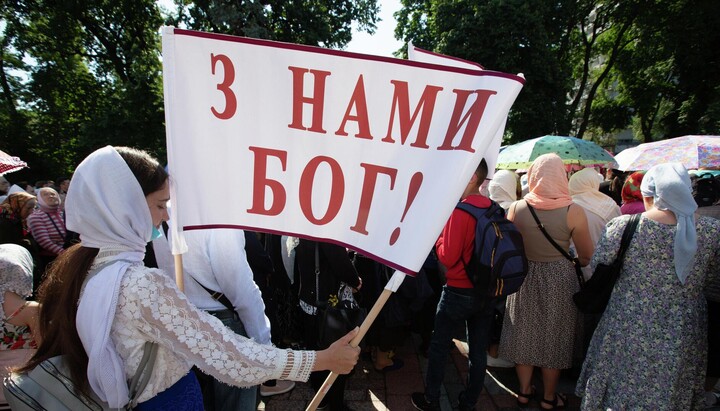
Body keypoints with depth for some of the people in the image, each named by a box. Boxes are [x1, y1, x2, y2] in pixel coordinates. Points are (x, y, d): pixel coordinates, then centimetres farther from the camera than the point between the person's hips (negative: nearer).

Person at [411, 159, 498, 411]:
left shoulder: (460, 210, -19)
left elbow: (448, 257, -19)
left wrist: (438, 237, -3)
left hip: (459, 292, -6)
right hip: (488, 291, 6)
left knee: (439, 346, 13)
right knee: (478, 351, 15)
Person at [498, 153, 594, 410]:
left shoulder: (516, 208, -11)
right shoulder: (573, 211, -16)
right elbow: (587, 257, -6)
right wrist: (565, 261, 12)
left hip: (525, 277, 2)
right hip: (559, 280, -1)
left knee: (525, 333, 17)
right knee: (554, 337, 16)